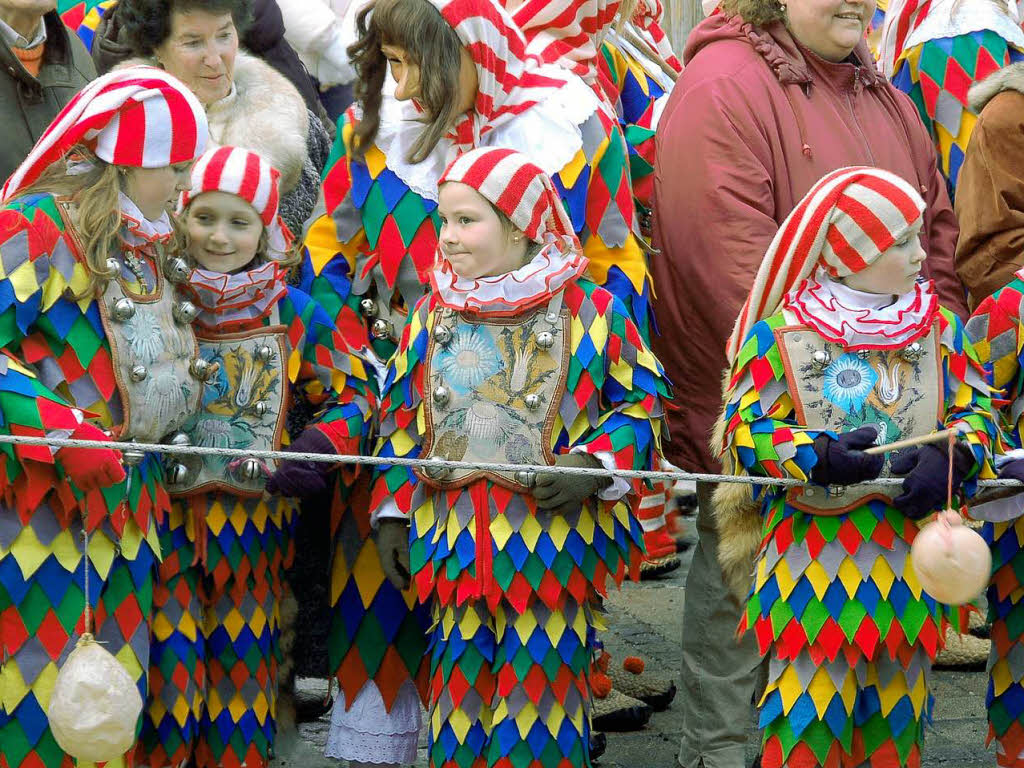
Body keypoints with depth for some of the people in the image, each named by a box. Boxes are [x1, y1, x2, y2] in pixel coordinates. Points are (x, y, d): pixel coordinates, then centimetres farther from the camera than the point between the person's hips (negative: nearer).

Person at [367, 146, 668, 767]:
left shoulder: (592, 311, -5)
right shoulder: (432, 315, 8)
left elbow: (643, 401, 1)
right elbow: (402, 419, 14)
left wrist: (593, 465, -14)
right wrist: (393, 511, 10)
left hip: (554, 537, -4)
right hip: (454, 539, 4)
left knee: (541, 687, 0)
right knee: (461, 684, 8)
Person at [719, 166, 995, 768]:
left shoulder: (940, 328, 5)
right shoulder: (780, 334, -7)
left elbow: (976, 409, 6)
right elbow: (745, 429, -8)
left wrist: (950, 456, -16)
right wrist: (817, 457, -24)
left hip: (910, 554, 4)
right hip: (814, 552, -4)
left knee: (896, 705, 13)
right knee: (809, 701, -3)